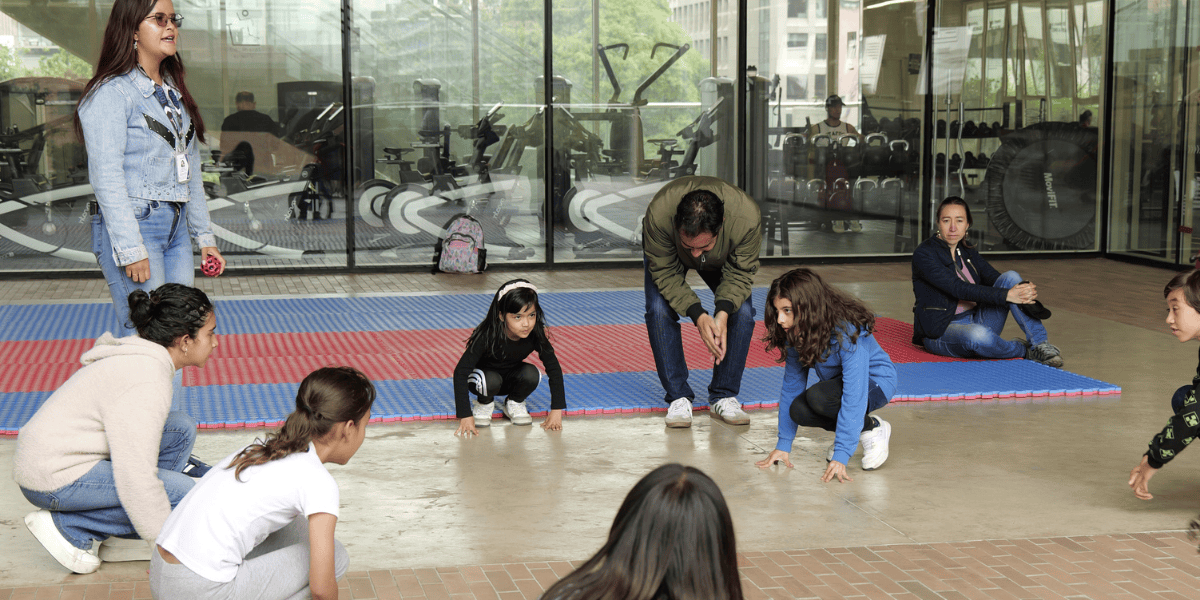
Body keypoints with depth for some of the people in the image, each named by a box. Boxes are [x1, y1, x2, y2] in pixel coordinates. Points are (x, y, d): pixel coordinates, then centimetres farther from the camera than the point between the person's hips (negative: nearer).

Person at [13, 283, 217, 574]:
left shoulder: (142, 357, 9)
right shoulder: (147, 383, -23)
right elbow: (136, 478, -25)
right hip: (56, 478, -10)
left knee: (181, 428, 5)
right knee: (186, 494, -15)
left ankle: (112, 538, 7)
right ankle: (67, 526, -7)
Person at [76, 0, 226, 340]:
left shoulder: (174, 93, 18)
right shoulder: (111, 93, -7)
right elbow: (107, 175, -15)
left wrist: (204, 236, 18)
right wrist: (130, 248, -21)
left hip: (176, 227, 8)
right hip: (132, 225, -8)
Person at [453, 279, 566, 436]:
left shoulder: (535, 335, -24)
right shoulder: (487, 336, -34)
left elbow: (554, 368, -14)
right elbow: (460, 372, -34)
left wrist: (556, 410, -20)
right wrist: (465, 416, -38)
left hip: (510, 380, 3)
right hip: (482, 377, -3)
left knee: (531, 373, -28)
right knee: (492, 380, -36)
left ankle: (514, 403, 3)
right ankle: (484, 404, -1)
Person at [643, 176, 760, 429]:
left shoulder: (747, 217, -41)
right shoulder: (658, 214, -44)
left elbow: (739, 274, -25)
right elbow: (665, 273, -29)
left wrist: (723, 312, -41)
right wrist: (698, 315, -41)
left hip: (724, 261, 1)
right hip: (667, 256, -1)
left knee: (742, 312, -17)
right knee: (659, 310, -22)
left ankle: (724, 396, -2)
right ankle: (678, 397, -10)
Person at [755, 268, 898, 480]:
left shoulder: (847, 333, -33)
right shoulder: (796, 334, -14)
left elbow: (854, 397, -38)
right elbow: (791, 385, -8)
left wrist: (840, 457, -42)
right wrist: (783, 445, -11)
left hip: (875, 383, -6)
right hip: (838, 382, 6)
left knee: (817, 396, -34)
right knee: (798, 410, -24)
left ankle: (873, 429, -10)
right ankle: (849, 429, 3)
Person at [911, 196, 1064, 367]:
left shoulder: (967, 250, 12)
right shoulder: (924, 254, -12)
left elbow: (993, 277, 0)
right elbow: (958, 288, -23)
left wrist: (1024, 290, -22)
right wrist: (1006, 295, -29)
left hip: (976, 320, 7)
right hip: (941, 332, -7)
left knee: (1011, 277, -12)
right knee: (979, 335, -41)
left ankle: (1040, 344, -16)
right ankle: (1023, 350, -10)